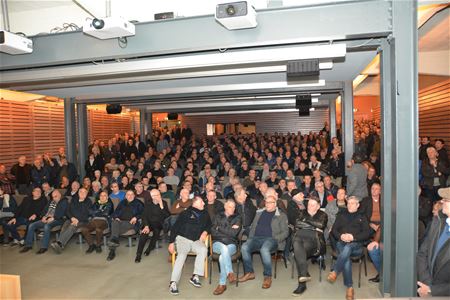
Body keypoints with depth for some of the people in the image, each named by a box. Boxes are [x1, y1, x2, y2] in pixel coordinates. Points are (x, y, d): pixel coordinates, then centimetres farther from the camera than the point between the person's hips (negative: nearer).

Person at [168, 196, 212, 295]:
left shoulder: (205, 214, 14)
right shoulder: (185, 213, 2)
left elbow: (209, 225, 25)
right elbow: (175, 227, 2)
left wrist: (205, 232, 2)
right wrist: (171, 242, -4)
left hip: (197, 240, 3)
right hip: (183, 238, -3)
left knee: (204, 250, -29)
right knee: (181, 255, -29)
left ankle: (195, 276, -25)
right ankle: (173, 283, -33)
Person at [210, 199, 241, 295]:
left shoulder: (237, 218, 11)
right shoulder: (218, 216, 15)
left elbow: (234, 233, -5)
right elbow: (213, 232, 1)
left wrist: (220, 228, -2)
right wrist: (229, 230, -4)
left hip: (231, 244, 0)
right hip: (218, 243, 1)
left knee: (222, 257, -33)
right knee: (224, 248, -36)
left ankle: (222, 284, -28)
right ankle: (230, 273, -33)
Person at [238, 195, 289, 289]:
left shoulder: (281, 215, 12)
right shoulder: (259, 213, 24)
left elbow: (285, 232, 4)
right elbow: (253, 226, 25)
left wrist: (275, 239, -12)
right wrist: (250, 238, 8)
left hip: (271, 239, -4)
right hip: (256, 238, 4)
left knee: (264, 249, -38)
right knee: (244, 247, -26)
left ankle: (268, 277, -21)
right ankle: (249, 273, -10)